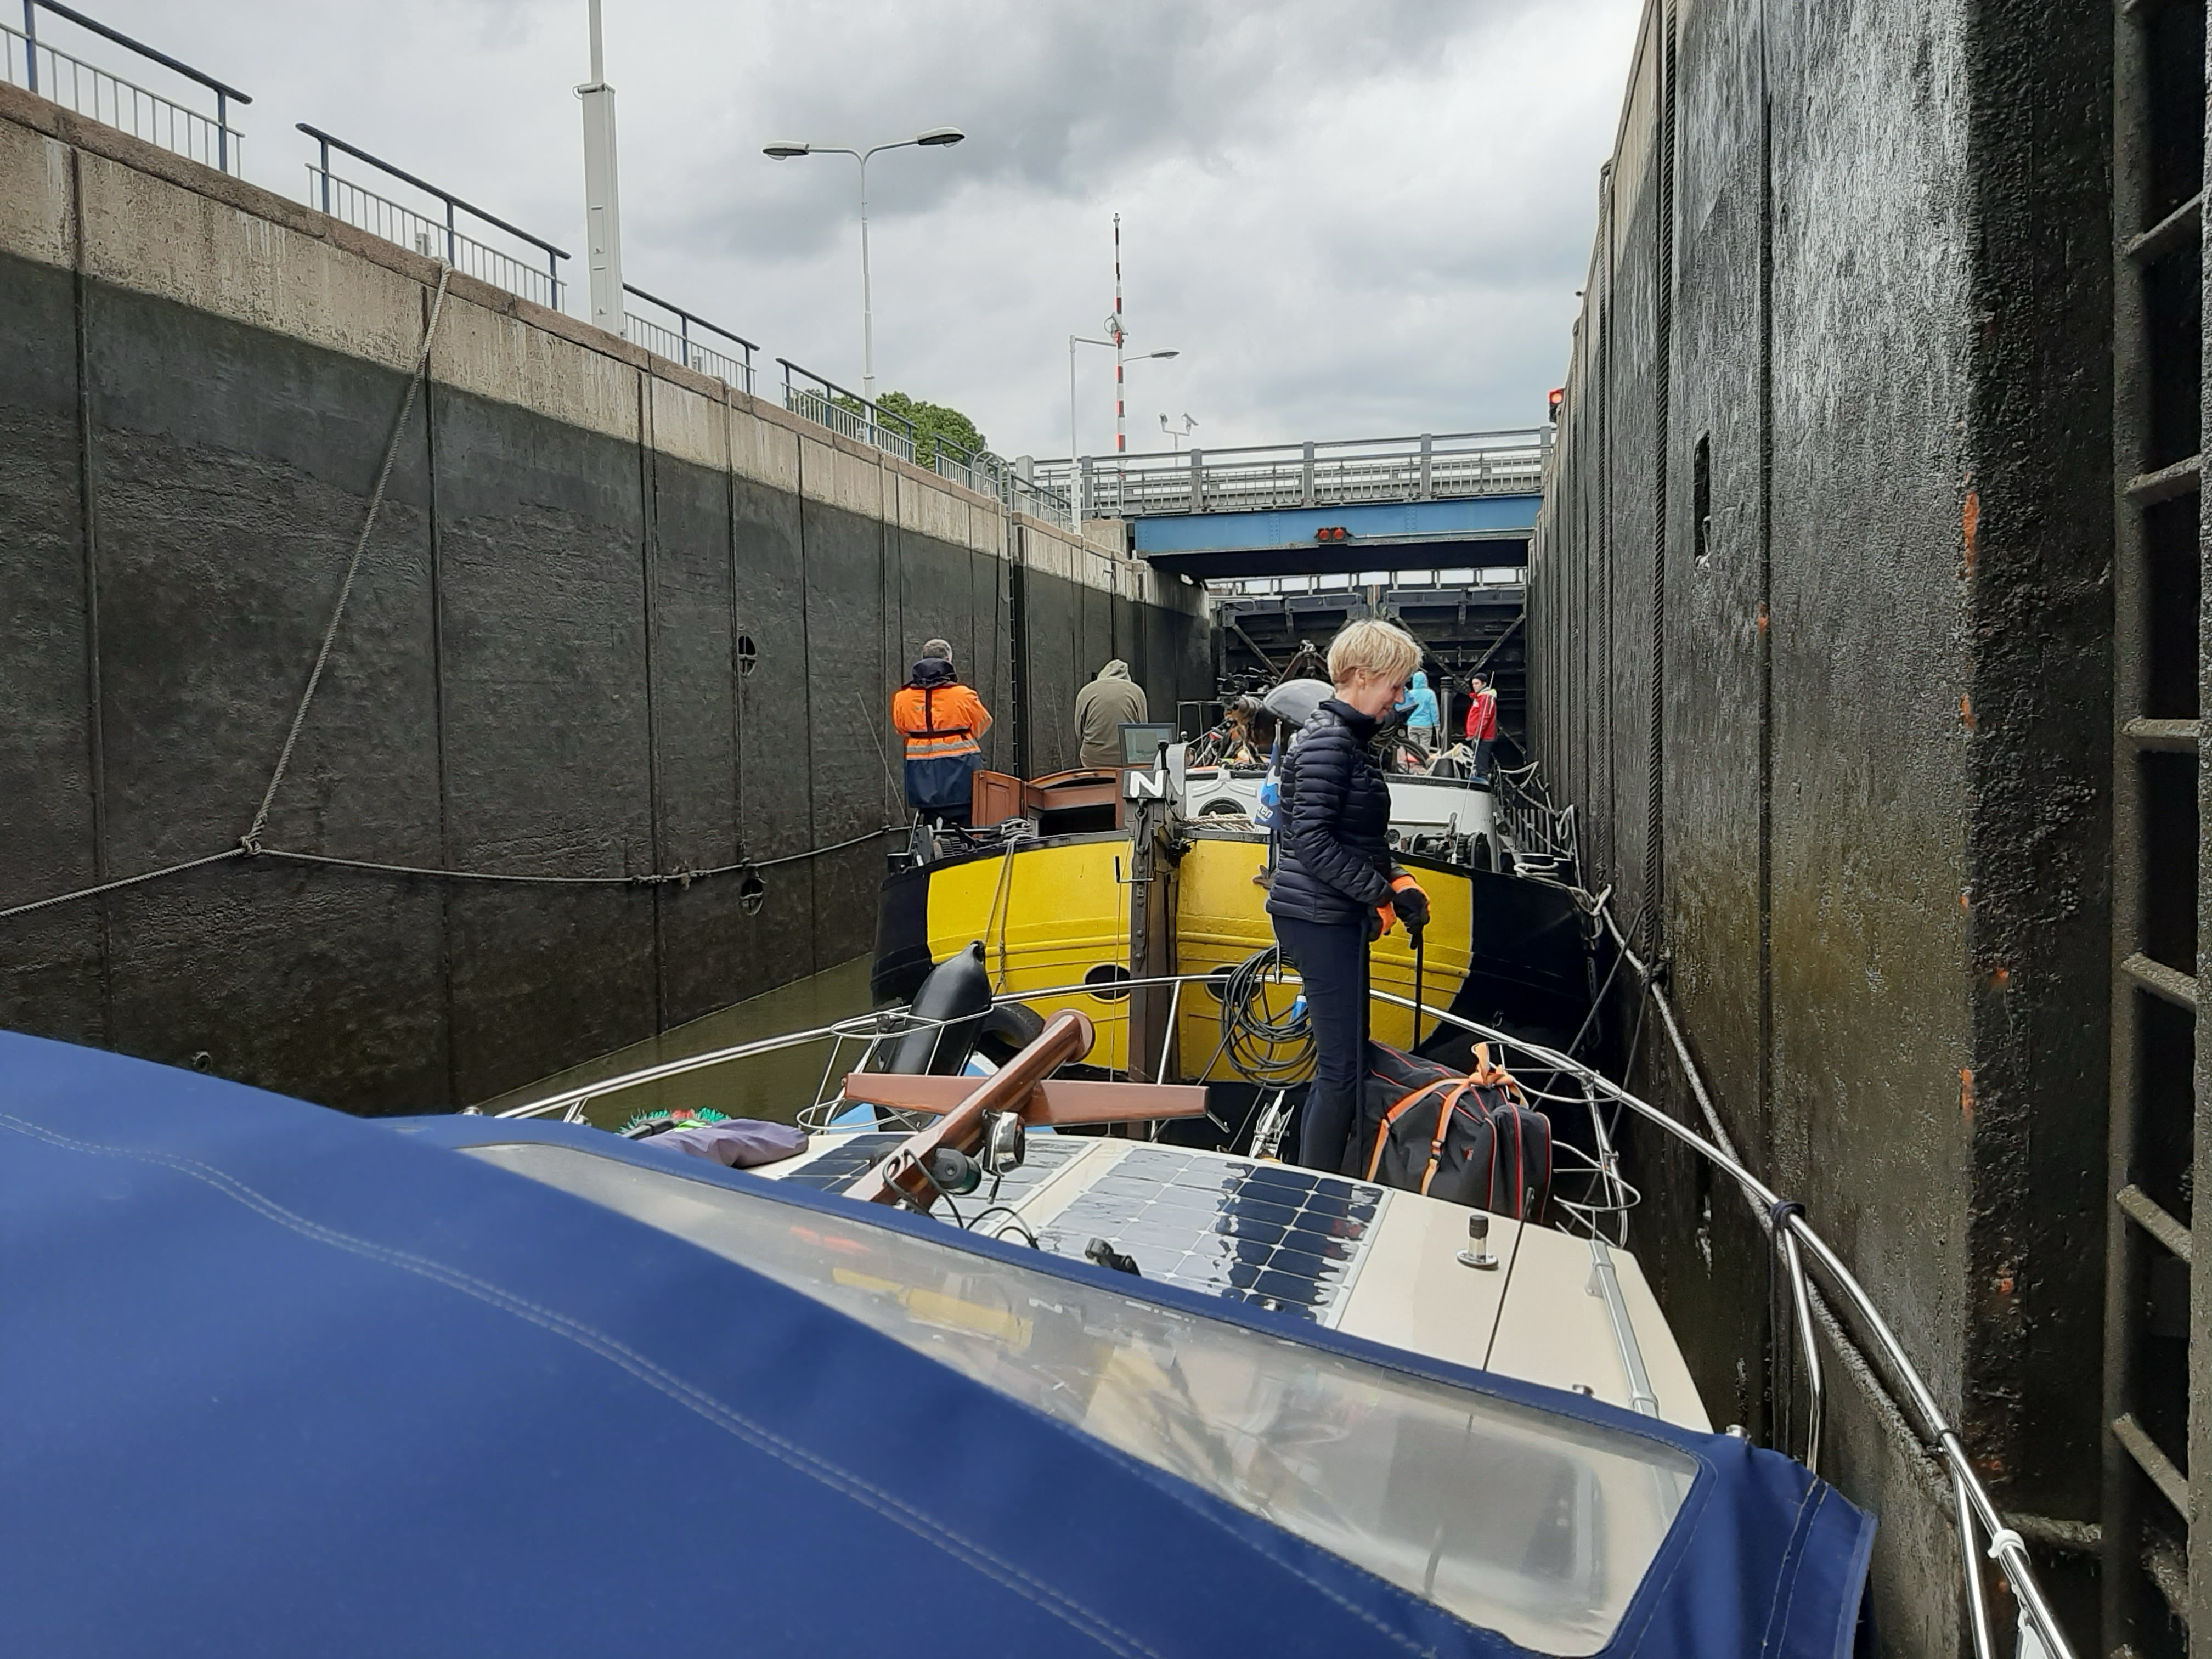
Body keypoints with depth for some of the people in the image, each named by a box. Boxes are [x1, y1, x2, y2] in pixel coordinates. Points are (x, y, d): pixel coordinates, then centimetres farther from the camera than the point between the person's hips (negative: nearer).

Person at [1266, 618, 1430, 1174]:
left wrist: (1398, 881, 7)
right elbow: (1312, 840, -22)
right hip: (1319, 919, -11)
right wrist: (1383, 892, -18)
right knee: (1343, 1069, -6)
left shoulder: (1348, 738, 16)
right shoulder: (1328, 742, -16)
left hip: (1338, 918, 11)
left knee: (1346, 1060, 16)